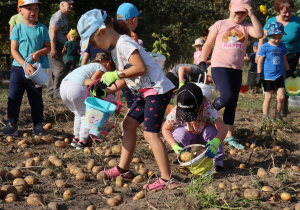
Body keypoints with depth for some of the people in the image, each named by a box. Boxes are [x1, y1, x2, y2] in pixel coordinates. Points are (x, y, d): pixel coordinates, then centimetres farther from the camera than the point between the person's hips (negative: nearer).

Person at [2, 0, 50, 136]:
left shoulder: (42, 29, 3)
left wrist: (38, 53, -16)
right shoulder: (17, 29, 0)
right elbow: (14, 50, -5)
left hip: (36, 70, 0)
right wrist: (25, 64, -18)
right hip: (18, 68, 0)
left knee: (36, 99, 9)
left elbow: (48, 47, 5)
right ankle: (12, 124, 8)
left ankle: (37, 125, 19)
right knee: (13, 97, -1)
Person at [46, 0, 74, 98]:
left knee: (53, 70, 11)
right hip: (53, 46, -10)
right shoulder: (58, 16, -11)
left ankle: (50, 92, 15)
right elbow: (52, 32, -20)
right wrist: (53, 48, -27)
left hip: (58, 46, 10)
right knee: (60, 69, -13)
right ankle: (57, 91, -9)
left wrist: (61, 49, 26)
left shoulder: (64, 17, 21)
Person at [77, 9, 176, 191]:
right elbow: (124, 78, 18)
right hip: (146, 92, 11)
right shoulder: (116, 50, 16)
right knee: (129, 123, 13)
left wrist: (115, 74, -17)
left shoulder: (124, 43, -16)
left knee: (150, 133, -12)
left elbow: (141, 68, -24)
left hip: (158, 90, -11)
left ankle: (167, 178, -10)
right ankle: (123, 168, 22)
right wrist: (106, 91, 9)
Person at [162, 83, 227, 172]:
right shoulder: (175, 112, -30)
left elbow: (222, 127, -41)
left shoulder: (207, 108, -35)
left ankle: (218, 160, -12)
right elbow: (165, 129, -17)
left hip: (203, 136, -1)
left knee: (211, 130, -35)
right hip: (189, 138, 1)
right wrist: (175, 146, -35)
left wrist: (215, 142, -63)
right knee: (180, 133, -33)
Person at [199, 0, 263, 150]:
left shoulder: (246, 27, 7)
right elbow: (208, 45, 9)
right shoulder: (220, 25, 4)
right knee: (227, 95, -24)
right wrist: (202, 62, 4)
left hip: (237, 70, 4)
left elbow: (259, 34, -14)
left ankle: (229, 136, 11)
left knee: (232, 104, 5)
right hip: (219, 67, -3)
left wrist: (251, 15, -14)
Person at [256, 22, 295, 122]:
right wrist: (259, 75, -6)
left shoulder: (282, 46, 7)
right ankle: (265, 117, 13)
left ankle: (277, 116, 14)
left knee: (281, 97, -2)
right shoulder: (264, 47, -7)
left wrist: (289, 72, 22)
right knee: (268, 97, 3)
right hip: (267, 77, -4)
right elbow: (260, 61, -4)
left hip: (279, 76, 4)